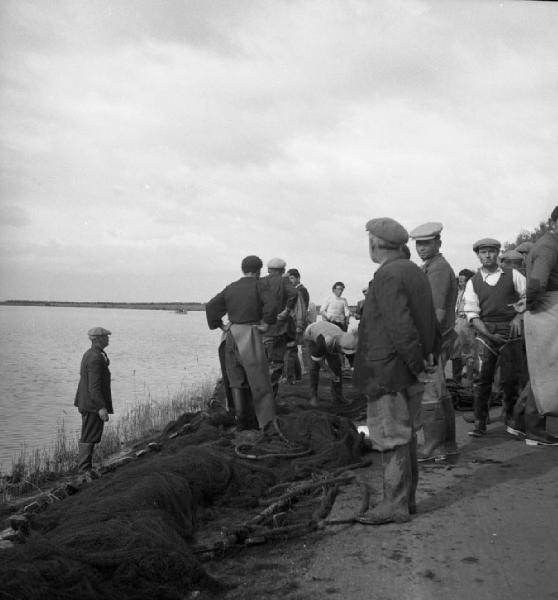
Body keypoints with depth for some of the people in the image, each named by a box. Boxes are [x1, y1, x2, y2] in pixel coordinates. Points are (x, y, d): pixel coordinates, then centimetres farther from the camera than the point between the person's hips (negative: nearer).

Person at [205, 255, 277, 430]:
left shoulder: (231, 288, 10)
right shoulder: (258, 286, -4)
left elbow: (211, 306, 7)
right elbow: (271, 307, -18)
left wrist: (220, 325, 10)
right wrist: (266, 324, -6)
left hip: (232, 335, 5)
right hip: (250, 336, -4)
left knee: (237, 380, 11)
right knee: (258, 379, -1)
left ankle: (240, 421, 13)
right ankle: (267, 421, -3)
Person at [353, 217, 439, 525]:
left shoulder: (387, 276, -17)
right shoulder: (415, 272, 13)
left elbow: (401, 326, -24)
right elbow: (431, 321, 16)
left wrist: (417, 364, -16)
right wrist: (430, 356, 13)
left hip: (389, 372, -10)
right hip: (411, 373, 10)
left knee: (391, 437, -1)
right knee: (406, 435, 16)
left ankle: (395, 505, 7)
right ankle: (407, 498, 27)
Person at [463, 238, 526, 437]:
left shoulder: (512, 275, 8)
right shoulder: (473, 282, 7)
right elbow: (472, 313, 1)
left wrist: (519, 316, -9)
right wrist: (488, 334, -10)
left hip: (511, 329, 1)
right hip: (485, 331, 0)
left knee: (512, 377, 4)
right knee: (481, 376, -9)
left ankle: (510, 415, 27)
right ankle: (479, 422, -1)